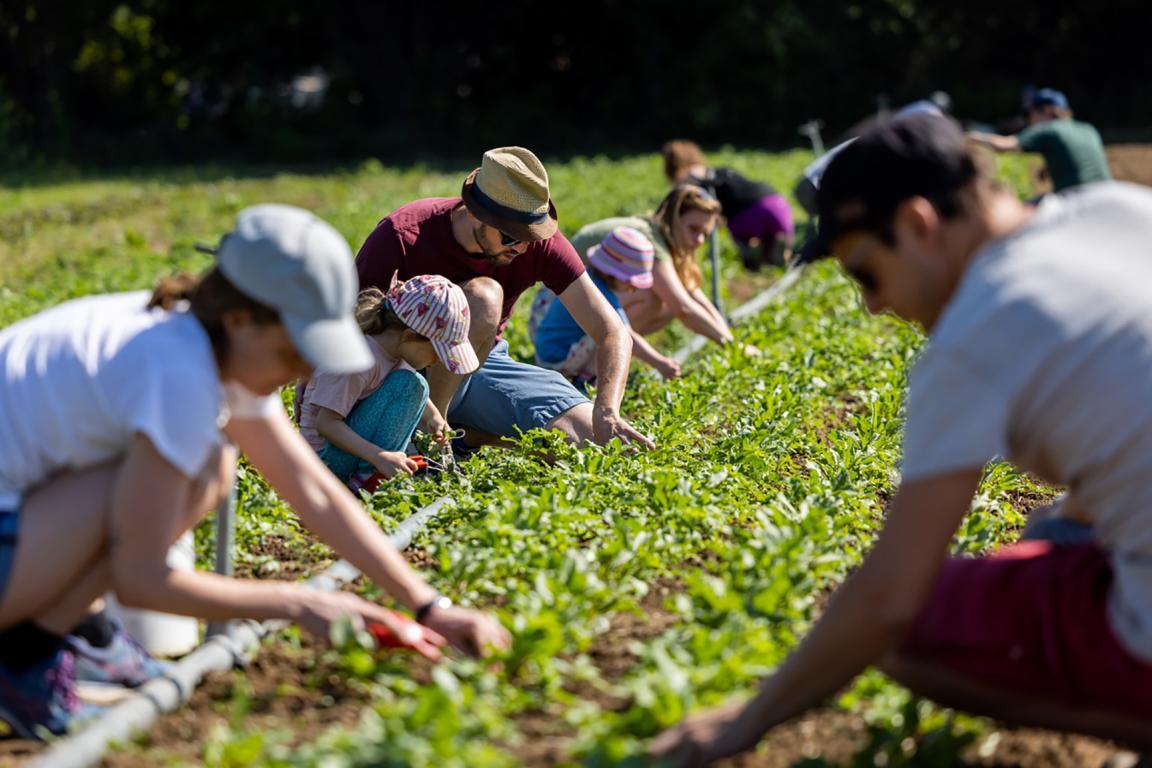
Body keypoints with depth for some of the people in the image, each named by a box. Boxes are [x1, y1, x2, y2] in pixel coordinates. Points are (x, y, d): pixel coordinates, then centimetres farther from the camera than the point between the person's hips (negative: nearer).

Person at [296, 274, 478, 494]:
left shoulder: (394, 347, 1)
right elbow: (325, 423, -27)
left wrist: (433, 416, 4)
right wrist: (380, 457, -32)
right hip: (326, 457, -10)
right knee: (409, 385, -19)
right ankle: (369, 477, -19)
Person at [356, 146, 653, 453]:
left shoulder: (539, 241, -16)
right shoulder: (403, 237, -25)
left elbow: (613, 333, -17)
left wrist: (606, 412, -35)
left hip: (484, 362, 4)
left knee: (599, 435, -15)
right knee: (482, 296, -35)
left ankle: (466, 435, 1)